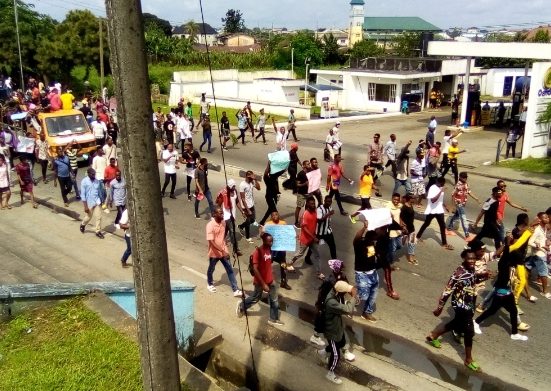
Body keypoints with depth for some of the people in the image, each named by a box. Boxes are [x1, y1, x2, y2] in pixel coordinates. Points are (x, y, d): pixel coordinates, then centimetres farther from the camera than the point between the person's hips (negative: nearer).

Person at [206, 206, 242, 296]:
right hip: (214, 252, -4)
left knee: (230, 270, 1)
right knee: (211, 269, 20)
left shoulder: (223, 222, -5)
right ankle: (210, 284, 47)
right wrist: (222, 251, -35)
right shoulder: (210, 225, -25)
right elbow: (211, 242, -29)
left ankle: (235, 290, 3)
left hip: (224, 251, 4)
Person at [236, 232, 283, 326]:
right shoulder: (257, 251, -24)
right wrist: (263, 284, -25)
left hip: (270, 280, 6)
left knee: (274, 300, 11)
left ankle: (273, 319, 25)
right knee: (256, 298, 15)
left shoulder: (269, 249, -2)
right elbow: (255, 269, -26)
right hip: (260, 281, -6)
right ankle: (241, 305, 41)